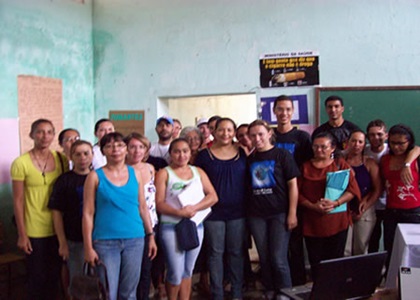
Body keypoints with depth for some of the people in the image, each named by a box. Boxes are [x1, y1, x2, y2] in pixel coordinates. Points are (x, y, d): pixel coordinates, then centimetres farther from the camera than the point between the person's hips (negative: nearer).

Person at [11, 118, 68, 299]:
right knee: (37, 277, 8)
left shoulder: (61, 159, 1)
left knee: (54, 275, 14)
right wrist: (22, 234, -8)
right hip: (35, 231, -3)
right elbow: (18, 201, -8)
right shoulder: (21, 163, -11)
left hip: (57, 228, 4)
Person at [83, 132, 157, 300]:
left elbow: (142, 207, 11)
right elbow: (88, 213, -3)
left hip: (135, 240, 3)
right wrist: (88, 247, -7)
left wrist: (151, 236, 10)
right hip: (105, 242, -3)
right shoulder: (95, 176, -3)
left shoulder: (135, 174, 6)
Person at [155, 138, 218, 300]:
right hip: (171, 227, -4)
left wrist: (194, 208, -14)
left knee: (187, 271, 11)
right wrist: (179, 212, -22)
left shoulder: (198, 172, 11)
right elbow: (159, 203, -8)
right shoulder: (163, 174, 0)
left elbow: (213, 196, 2)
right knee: (176, 273, -3)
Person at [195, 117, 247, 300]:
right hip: (213, 212, -1)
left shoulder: (242, 153, 4)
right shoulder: (204, 155, 0)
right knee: (215, 252, 5)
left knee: (236, 252, 10)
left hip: (237, 211, 2)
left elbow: (249, 179, 10)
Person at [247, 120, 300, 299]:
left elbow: (292, 184, -5)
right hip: (256, 215, 4)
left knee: (278, 258, -5)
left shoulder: (282, 155, -3)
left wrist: (292, 213, -10)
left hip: (280, 213, -4)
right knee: (264, 257, 9)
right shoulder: (249, 159, 8)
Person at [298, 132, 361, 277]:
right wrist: (313, 206, -13)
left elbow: (353, 189, -2)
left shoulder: (341, 164, 6)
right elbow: (297, 193, 2)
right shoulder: (305, 167, 9)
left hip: (337, 223, -1)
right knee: (315, 263, 4)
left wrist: (335, 203, -17)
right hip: (312, 223, 1)